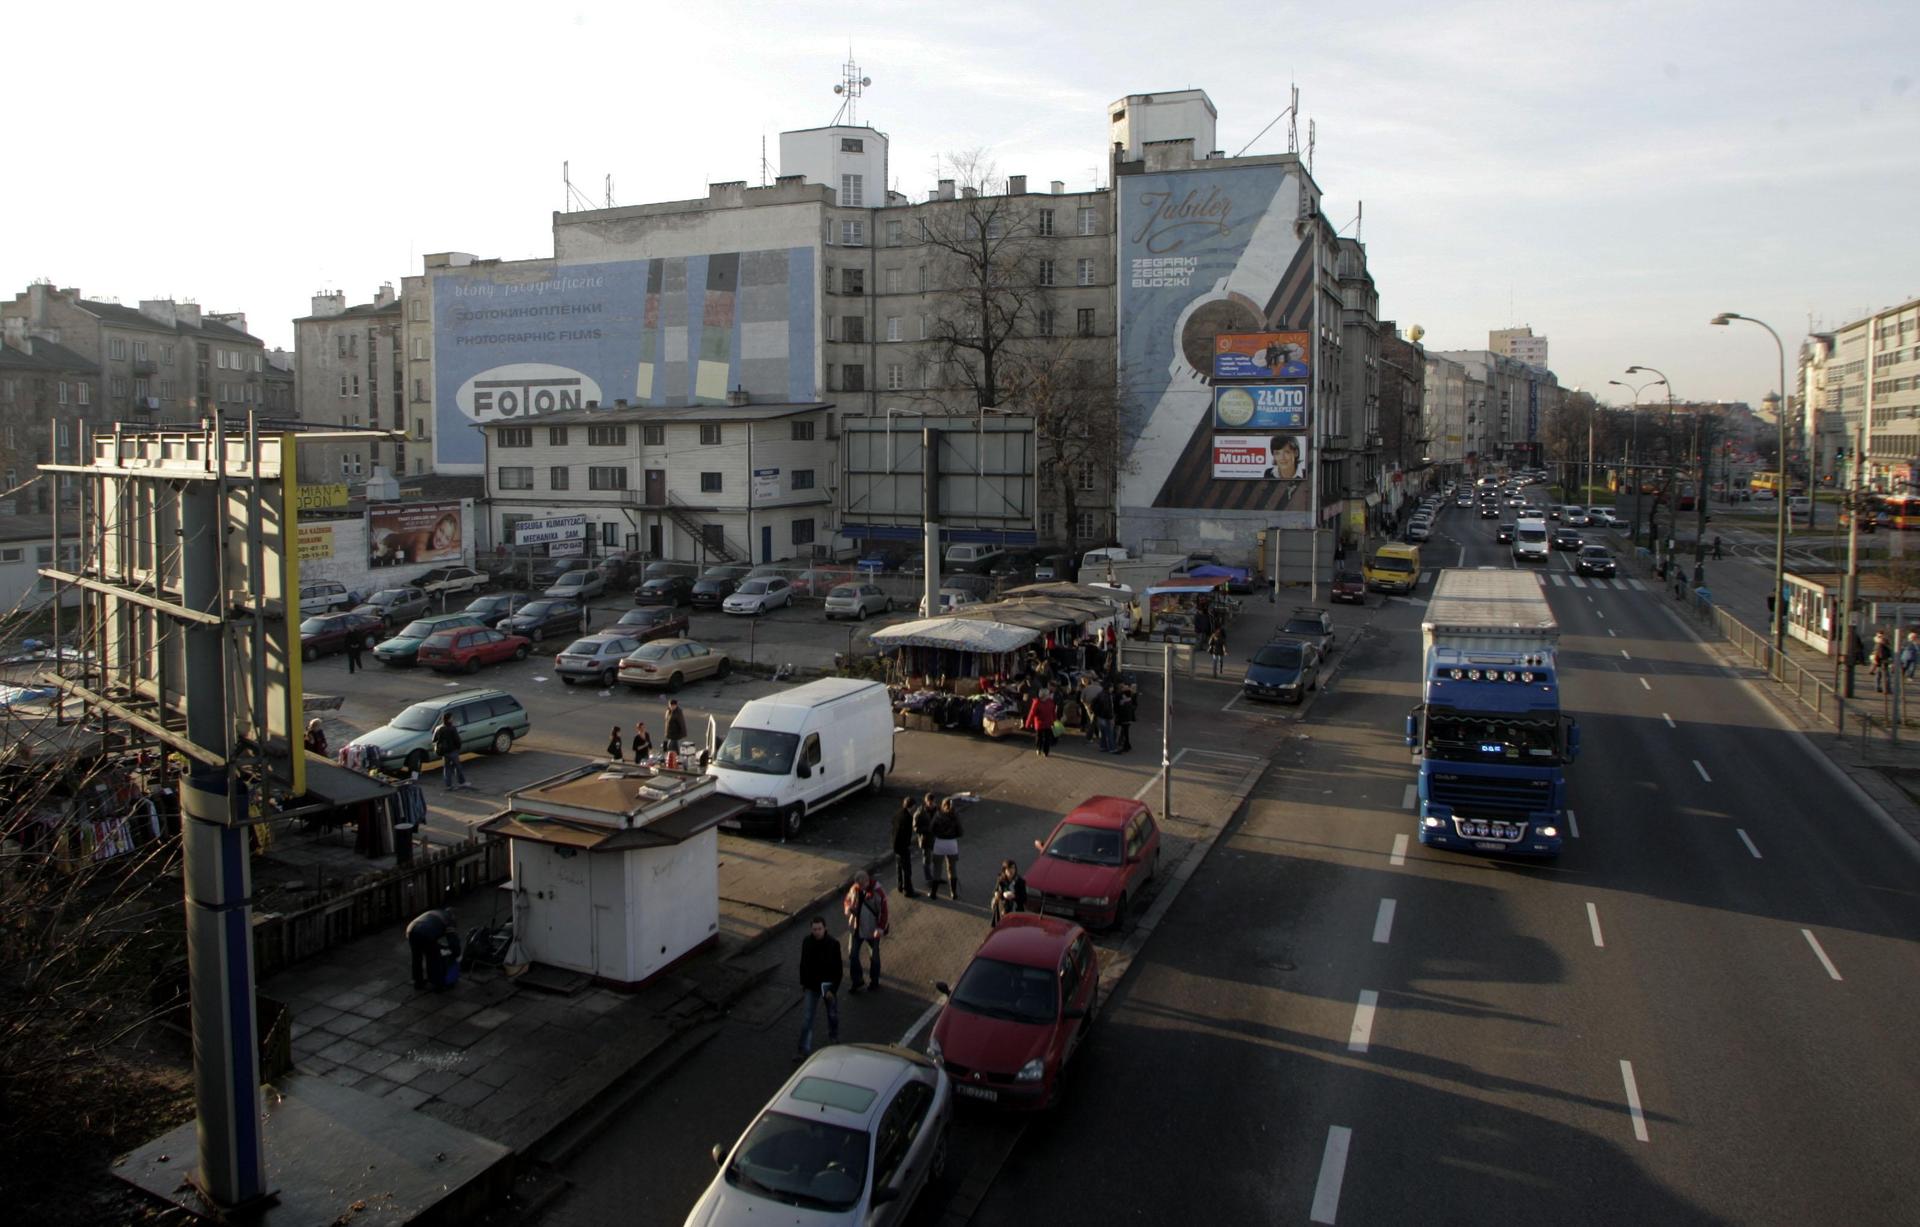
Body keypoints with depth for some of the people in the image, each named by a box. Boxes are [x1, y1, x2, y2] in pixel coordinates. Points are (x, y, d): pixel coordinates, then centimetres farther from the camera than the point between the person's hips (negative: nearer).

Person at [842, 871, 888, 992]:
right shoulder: (854, 889, -8)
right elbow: (847, 900, 7)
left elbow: (883, 911, -18)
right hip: (856, 928, 4)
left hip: (872, 930, -4)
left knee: (874, 956, 14)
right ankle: (857, 981, 23)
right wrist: (847, 908, -17)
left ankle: (875, 981, 34)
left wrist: (881, 928, -26)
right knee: (852, 955, 6)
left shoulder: (877, 892, -21)